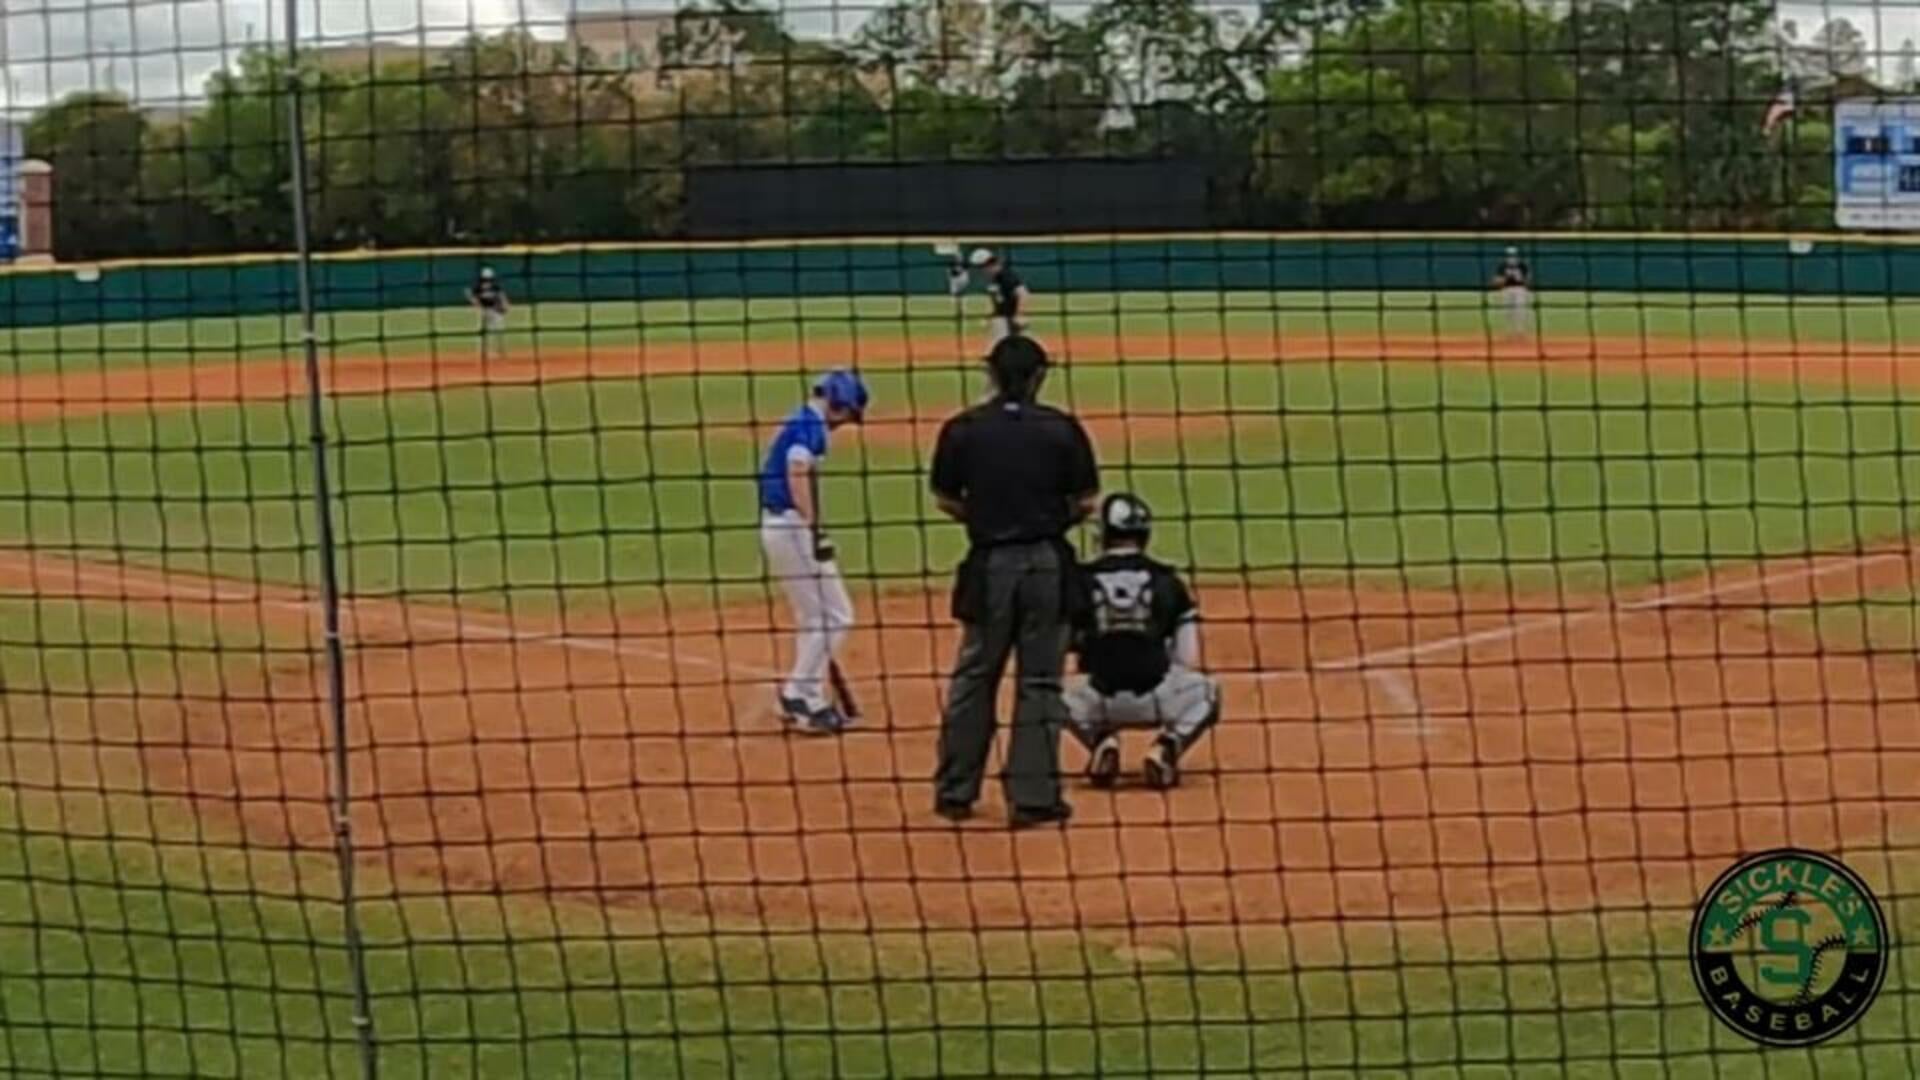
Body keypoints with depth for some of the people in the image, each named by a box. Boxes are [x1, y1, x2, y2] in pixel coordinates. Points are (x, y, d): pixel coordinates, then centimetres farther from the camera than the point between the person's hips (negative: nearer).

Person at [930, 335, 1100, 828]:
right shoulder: (1061, 428, -5)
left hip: (989, 564, 1)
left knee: (973, 678, 13)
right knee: (1040, 681, 5)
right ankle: (1032, 795, 4)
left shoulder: (963, 429, -2)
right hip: (1048, 563, -1)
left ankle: (955, 791, 18)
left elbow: (946, 499, 4)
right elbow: (1086, 502, -3)